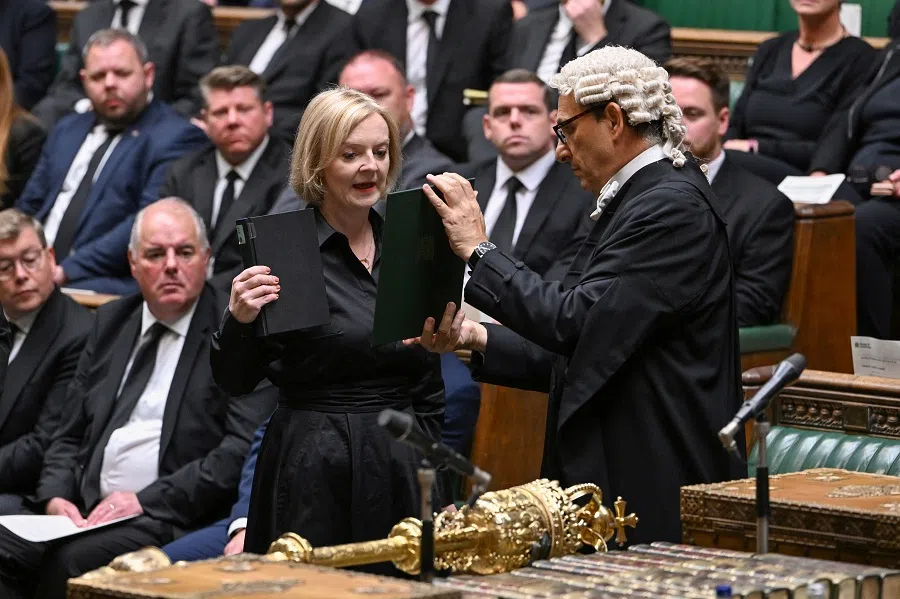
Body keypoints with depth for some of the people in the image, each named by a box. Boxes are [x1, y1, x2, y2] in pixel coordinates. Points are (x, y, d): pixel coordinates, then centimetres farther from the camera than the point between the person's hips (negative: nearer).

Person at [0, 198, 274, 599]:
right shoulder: (110, 322, 21)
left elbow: (244, 449, -11)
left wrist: (146, 501, -16)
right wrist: (56, 495, 0)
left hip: (171, 518, -5)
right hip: (85, 511, 5)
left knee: (70, 559, -32)